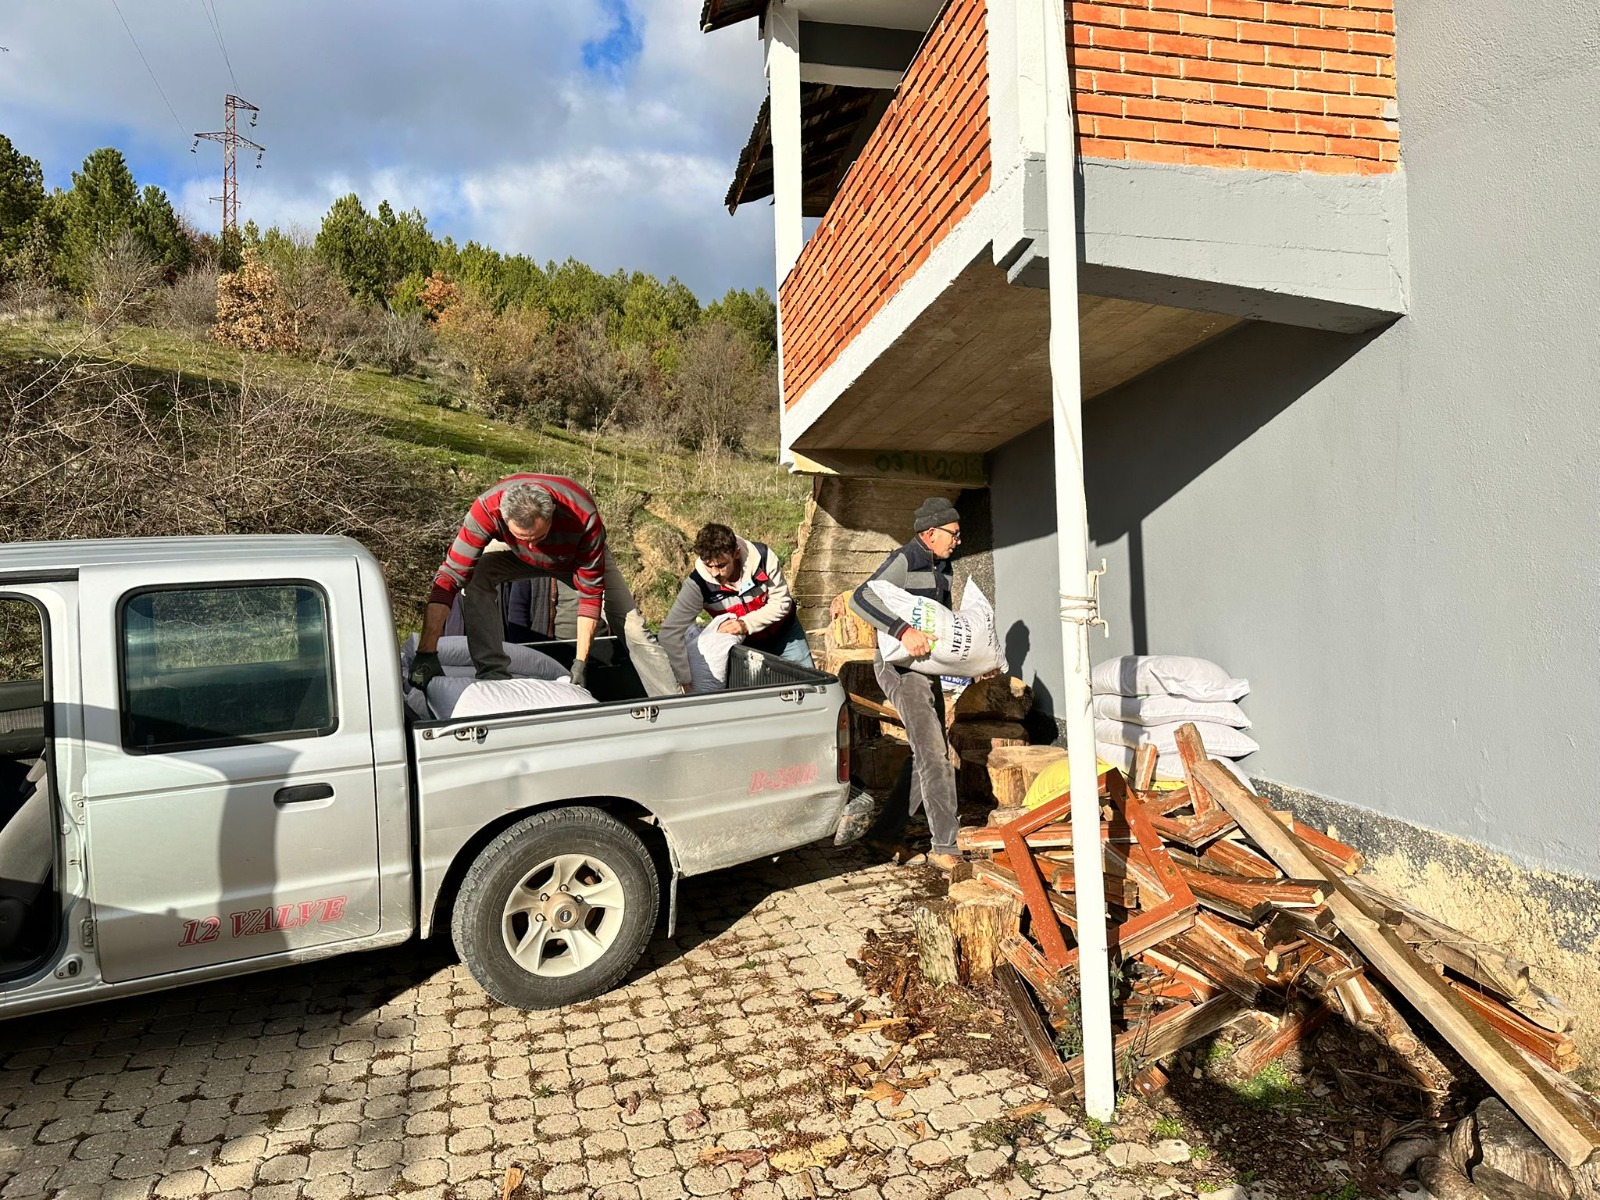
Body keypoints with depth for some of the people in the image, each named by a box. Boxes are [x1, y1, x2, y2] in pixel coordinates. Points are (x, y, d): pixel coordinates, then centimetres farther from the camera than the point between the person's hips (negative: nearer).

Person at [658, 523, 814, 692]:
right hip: (746, 643, 0)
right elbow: (670, 632, -35)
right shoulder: (698, 584, -33)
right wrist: (685, 682, -39)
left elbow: (782, 602, -22)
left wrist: (747, 624, -36)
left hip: (784, 632, 1)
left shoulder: (762, 557, -32)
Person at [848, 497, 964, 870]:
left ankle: (884, 832, 21)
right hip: (901, 667, -9)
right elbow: (860, 598, -29)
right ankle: (945, 847, -4)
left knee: (927, 755, 11)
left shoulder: (942, 566, 14)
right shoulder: (904, 561, -14)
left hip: (928, 666, 9)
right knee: (934, 755, -12)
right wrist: (903, 631, -40)